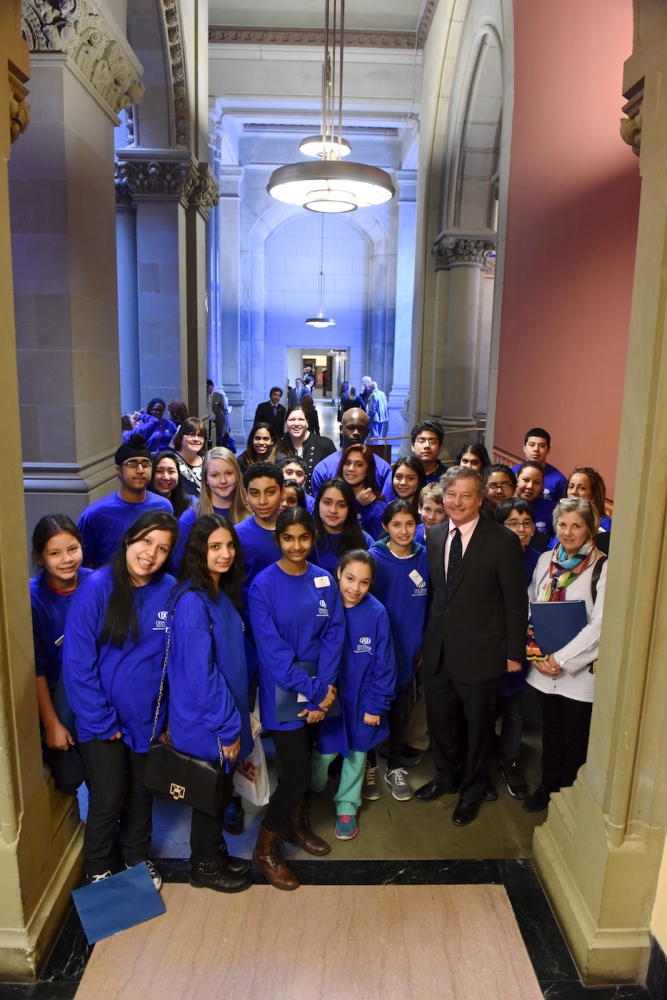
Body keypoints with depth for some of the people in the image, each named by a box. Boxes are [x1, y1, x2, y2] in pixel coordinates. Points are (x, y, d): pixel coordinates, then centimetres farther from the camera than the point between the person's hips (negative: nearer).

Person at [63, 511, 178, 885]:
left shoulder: (170, 591, -11)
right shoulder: (97, 588, -18)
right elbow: (78, 662, -16)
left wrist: (170, 714, -3)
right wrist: (102, 721, -13)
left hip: (148, 717, 3)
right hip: (103, 722, -2)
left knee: (142, 793, 20)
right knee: (108, 799, 9)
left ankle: (138, 856, 46)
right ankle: (98, 869, 37)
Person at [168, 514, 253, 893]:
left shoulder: (223, 594, 5)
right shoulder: (192, 601, -23)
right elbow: (200, 672, -24)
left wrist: (237, 716, 12)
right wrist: (227, 726, -18)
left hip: (226, 714, 8)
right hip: (205, 723, -8)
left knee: (221, 790, 21)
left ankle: (215, 853, 41)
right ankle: (205, 867, 31)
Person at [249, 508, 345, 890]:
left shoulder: (325, 582, 0)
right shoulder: (263, 585, -13)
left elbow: (333, 636, -2)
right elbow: (272, 648, -16)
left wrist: (324, 689, -12)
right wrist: (313, 691, -18)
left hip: (318, 689, 4)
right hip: (283, 692, -4)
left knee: (304, 762, 17)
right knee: (297, 774, -2)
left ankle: (297, 824, 43)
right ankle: (265, 848, 20)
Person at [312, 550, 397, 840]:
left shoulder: (376, 613, -17)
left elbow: (383, 664, -9)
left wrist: (376, 705, -6)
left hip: (361, 699, 0)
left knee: (356, 753, 17)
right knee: (325, 751, 9)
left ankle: (346, 807, 39)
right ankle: (311, 793, 41)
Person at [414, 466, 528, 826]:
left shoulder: (503, 541, -15)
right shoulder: (434, 535, 2)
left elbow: (516, 603, -10)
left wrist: (514, 653, -8)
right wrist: (427, 635, 9)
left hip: (480, 651, -4)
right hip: (438, 648, 5)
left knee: (478, 724, 14)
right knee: (439, 718, 19)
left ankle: (472, 790, 38)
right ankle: (446, 775, 46)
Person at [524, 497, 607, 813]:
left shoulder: (602, 567, -13)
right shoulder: (546, 560, 3)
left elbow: (599, 625, -17)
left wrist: (561, 659, -17)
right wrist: (538, 656, -5)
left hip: (581, 668, -4)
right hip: (544, 666, 4)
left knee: (575, 736, 10)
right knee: (551, 729, 18)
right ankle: (548, 785, 37)